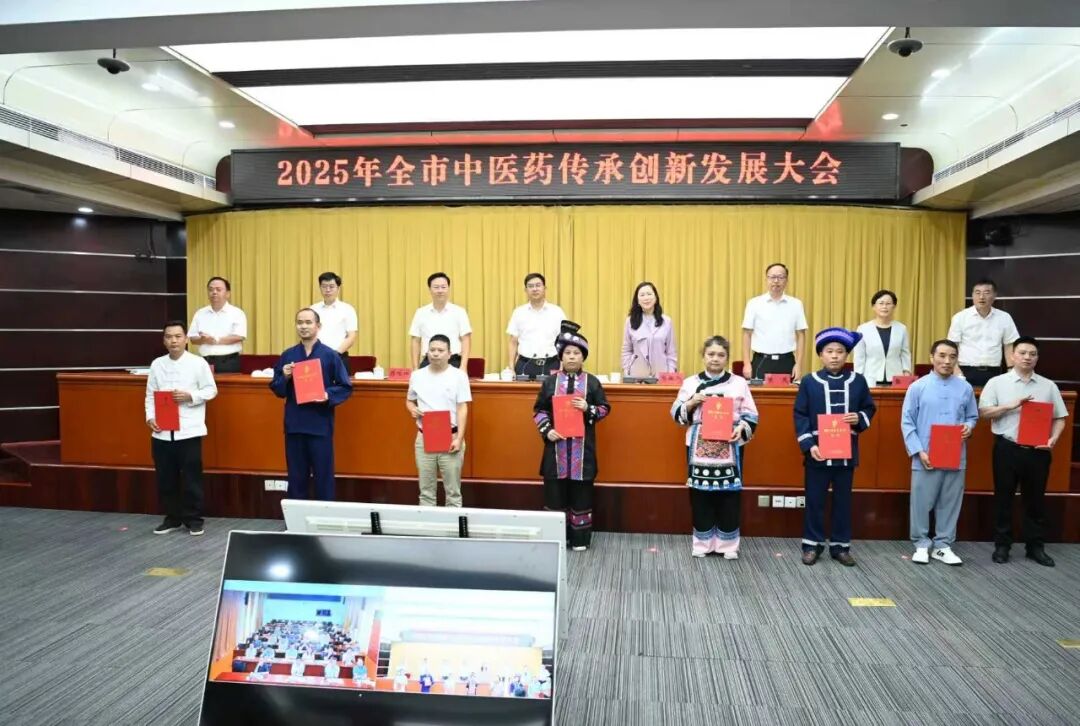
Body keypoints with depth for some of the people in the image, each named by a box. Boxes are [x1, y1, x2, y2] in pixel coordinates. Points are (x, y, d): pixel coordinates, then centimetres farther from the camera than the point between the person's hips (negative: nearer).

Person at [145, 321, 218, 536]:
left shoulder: (198, 363, -2)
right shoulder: (157, 364, 8)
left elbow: (211, 390, -1)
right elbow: (150, 395, 9)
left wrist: (190, 396, -16)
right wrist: (150, 417, -4)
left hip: (189, 431, -3)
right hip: (162, 432, 4)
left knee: (191, 477, 2)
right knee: (165, 478, 10)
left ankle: (194, 520, 13)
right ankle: (172, 518, 23)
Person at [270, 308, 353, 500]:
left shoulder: (330, 355, -2)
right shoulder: (287, 355, 7)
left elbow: (346, 387, -1)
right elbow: (276, 389, 10)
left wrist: (328, 396, -18)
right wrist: (284, 377, -9)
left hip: (320, 425, -3)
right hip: (294, 424, 3)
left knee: (323, 475, 4)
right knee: (296, 475, 11)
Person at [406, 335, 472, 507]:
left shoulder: (459, 375, -3)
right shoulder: (417, 375, 6)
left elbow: (462, 409, -5)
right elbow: (409, 400, 19)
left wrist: (459, 438, -13)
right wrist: (413, 409, -5)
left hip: (450, 438, -3)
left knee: (453, 491, 5)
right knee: (426, 490, 11)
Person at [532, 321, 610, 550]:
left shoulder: (592, 382, 3)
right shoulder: (550, 381, 5)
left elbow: (605, 408, 5)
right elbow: (539, 410, 6)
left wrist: (589, 409, -14)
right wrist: (546, 430, -8)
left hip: (582, 447, 0)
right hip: (556, 445, 1)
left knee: (581, 494, 4)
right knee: (555, 493, 3)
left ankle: (580, 538, 15)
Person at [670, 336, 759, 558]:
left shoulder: (739, 383, 5)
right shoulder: (691, 382, 6)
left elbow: (751, 416, 5)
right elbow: (677, 414, 5)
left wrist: (741, 428, -14)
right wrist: (692, 402, -12)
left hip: (729, 449, 0)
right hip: (699, 448, 0)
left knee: (729, 496, 2)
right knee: (700, 496, 4)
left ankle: (728, 545, 15)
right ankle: (702, 543, 16)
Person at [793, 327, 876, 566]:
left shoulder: (858, 381, 4)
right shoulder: (809, 381, -3)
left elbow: (869, 408, 12)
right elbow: (800, 416, -5)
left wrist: (860, 419, -11)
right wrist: (808, 444, -14)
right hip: (818, 452, -2)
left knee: (843, 501, 11)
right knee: (815, 501, 6)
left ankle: (840, 546, 22)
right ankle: (812, 544, 18)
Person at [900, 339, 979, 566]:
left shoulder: (965, 388, 4)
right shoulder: (918, 387, -4)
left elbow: (972, 416, 14)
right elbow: (907, 422, -4)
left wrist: (969, 427, -10)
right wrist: (918, 451, -12)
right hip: (926, 458, -2)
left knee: (950, 504, 10)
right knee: (922, 503, 4)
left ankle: (943, 545, 23)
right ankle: (922, 544, 18)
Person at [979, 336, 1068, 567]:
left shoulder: (1048, 386, 8)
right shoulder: (997, 383, 1)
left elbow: (1059, 417, 7)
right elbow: (984, 412, -4)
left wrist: (1054, 438, -10)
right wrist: (1011, 406, -14)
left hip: (1038, 451, 2)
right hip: (1007, 448, -2)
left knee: (1036, 499, 10)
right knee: (1004, 498, 5)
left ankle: (1036, 546, 22)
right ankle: (1002, 545, 15)